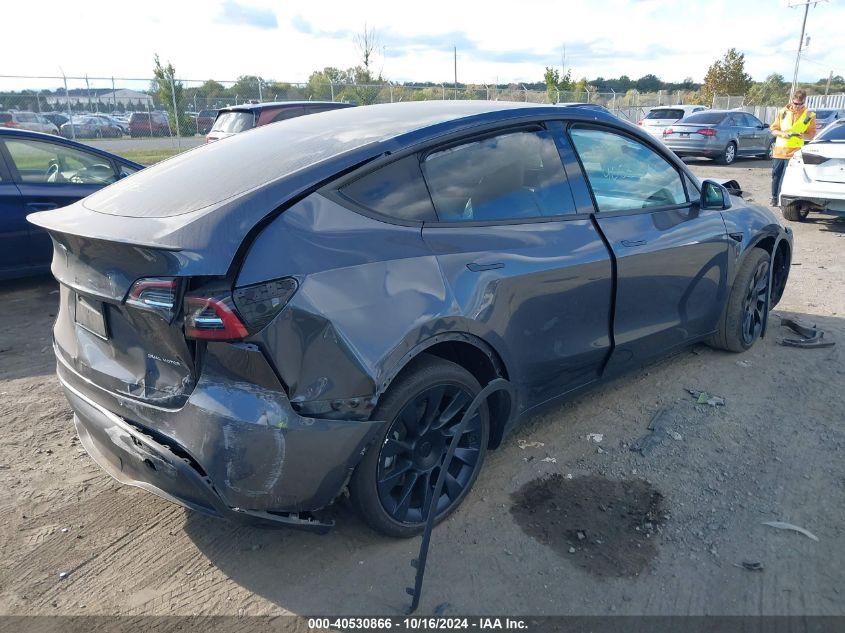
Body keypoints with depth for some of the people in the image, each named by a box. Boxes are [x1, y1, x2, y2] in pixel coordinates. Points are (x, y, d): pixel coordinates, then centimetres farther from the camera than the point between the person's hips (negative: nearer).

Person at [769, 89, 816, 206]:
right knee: (776, 174, 6)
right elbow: (773, 129, 8)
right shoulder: (783, 112, 5)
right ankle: (774, 198, 17)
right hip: (779, 149, 2)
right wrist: (783, 133, -12)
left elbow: (811, 134, 4)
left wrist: (802, 135, -18)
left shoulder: (809, 115, 1)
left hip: (795, 151, -2)